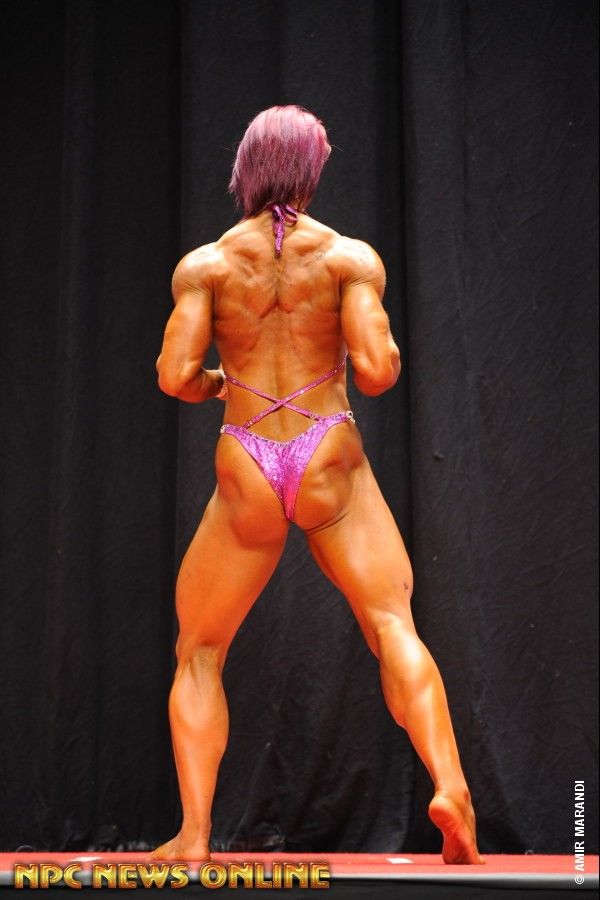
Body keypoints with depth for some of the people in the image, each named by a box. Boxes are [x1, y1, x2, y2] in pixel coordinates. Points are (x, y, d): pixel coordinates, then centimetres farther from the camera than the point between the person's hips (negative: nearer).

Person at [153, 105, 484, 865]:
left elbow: (175, 375, -6)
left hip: (246, 470, 1)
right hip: (329, 461, -1)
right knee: (393, 626, -2)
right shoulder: (349, 256, 1)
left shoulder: (206, 263, 3)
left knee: (198, 653, 13)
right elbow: (375, 369, -10)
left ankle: (193, 834, 8)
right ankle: (448, 785, -23)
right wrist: (390, 359, 12)